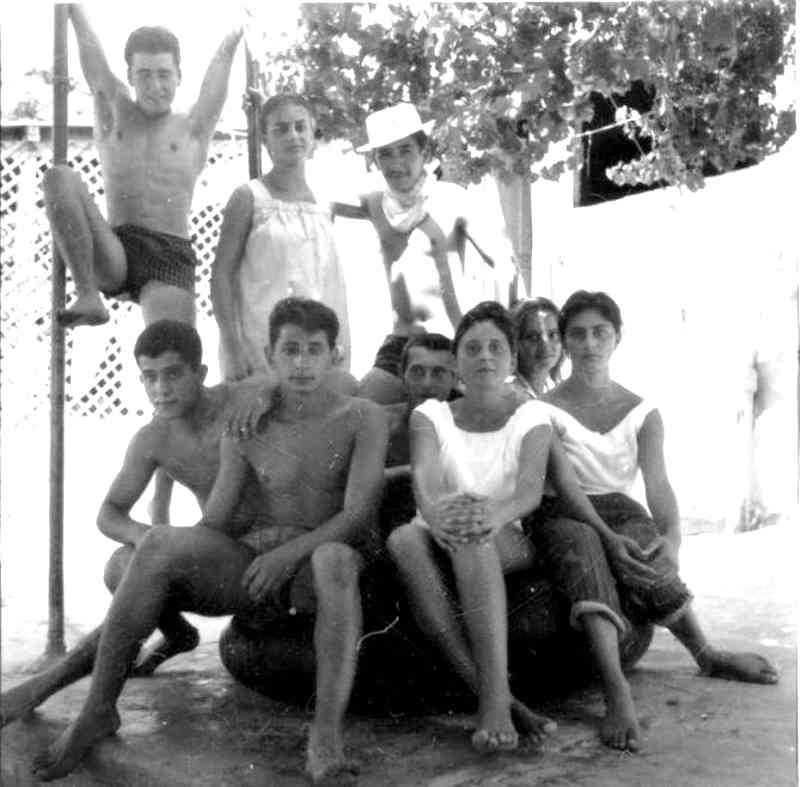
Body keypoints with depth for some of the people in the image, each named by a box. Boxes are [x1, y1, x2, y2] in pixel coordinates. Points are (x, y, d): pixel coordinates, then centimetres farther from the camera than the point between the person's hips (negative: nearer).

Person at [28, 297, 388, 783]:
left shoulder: (363, 419, -1)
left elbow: (360, 514, -12)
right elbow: (213, 524, 7)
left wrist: (291, 551, -24)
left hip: (322, 566, -3)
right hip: (253, 567, 3)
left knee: (334, 559, -41)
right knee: (159, 544, -25)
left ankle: (327, 736, -42)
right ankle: (98, 711, -17)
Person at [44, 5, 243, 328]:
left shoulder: (193, 128, 14)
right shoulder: (114, 114, 18)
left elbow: (222, 57, 16)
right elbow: (88, 42, 19)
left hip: (171, 258, -1)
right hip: (114, 254, 1)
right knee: (59, 177, -22)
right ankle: (89, 297, -27)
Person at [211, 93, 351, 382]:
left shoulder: (323, 205, 11)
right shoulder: (249, 198, -3)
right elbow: (221, 274, -6)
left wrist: (342, 357, 11)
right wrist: (232, 346, -14)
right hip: (260, 346, -4)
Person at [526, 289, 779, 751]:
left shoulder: (642, 414, 7)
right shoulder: (546, 411, -2)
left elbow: (658, 483, -6)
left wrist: (672, 536, -27)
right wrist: (606, 534, -30)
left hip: (617, 509, 3)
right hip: (561, 512, -3)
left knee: (646, 556, -32)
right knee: (585, 549, -37)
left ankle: (707, 654, -11)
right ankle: (617, 691, -47)